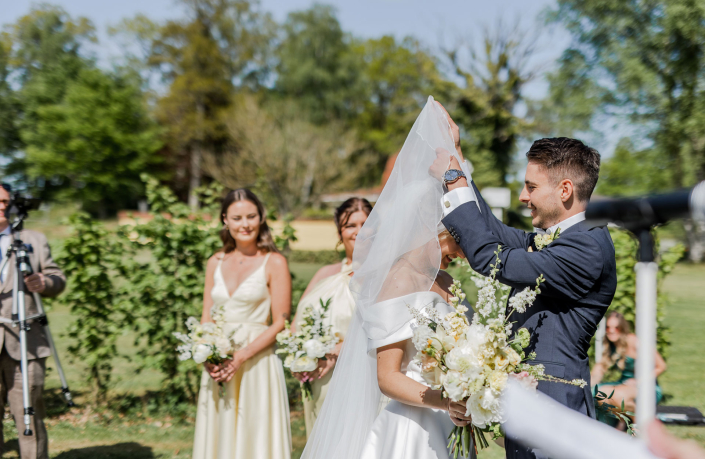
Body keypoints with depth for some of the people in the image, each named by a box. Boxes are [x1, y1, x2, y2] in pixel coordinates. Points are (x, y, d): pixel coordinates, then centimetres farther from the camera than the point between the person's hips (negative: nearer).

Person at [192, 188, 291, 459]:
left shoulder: (274, 263, -3)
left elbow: (280, 323, -8)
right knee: (219, 436, 8)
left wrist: (242, 356, -17)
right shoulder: (216, 263, 11)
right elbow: (206, 319, 13)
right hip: (218, 368, 5)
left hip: (258, 364, -4)